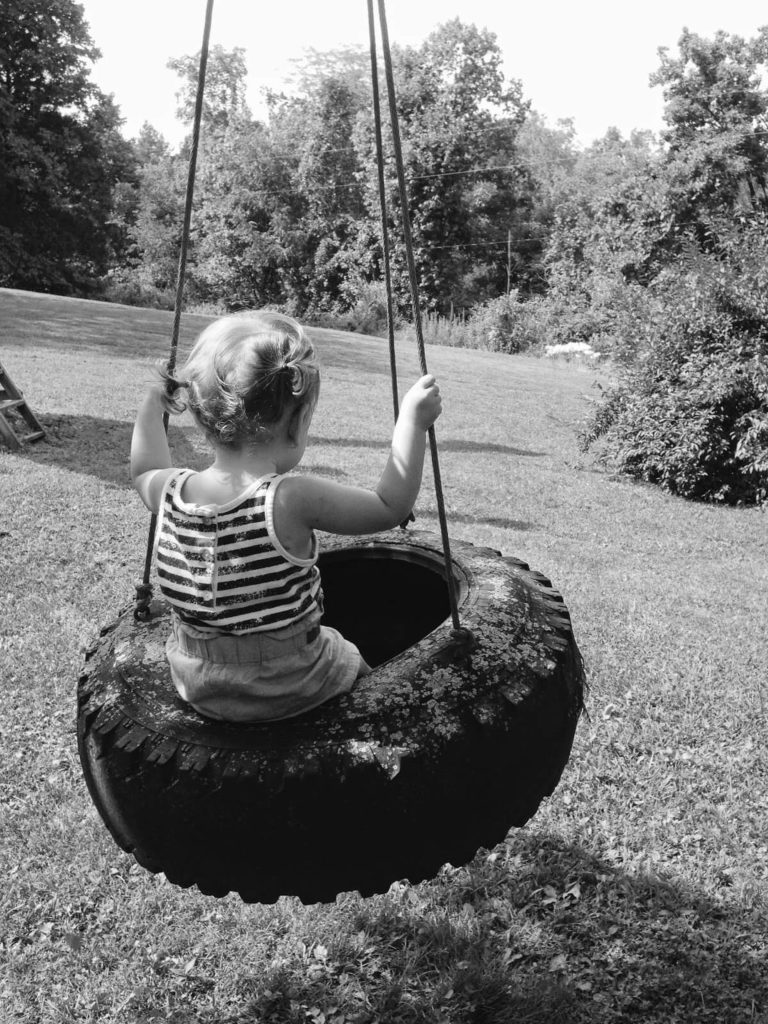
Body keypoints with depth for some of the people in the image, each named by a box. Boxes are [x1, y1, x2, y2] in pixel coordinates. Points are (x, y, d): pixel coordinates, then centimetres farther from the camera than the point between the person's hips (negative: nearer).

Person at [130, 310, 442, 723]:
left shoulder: (172, 494, -12)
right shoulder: (290, 501, -28)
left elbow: (145, 472, 14)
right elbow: (390, 507, -15)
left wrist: (151, 407, 24)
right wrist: (413, 421, -9)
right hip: (286, 694, -5)